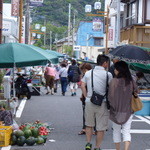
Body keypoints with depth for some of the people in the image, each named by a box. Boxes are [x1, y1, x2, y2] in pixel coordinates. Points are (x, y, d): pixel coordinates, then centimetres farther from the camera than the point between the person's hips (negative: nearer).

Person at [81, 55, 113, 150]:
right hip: (102, 103, -4)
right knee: (101, 128, 6)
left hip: (89, 102, 4)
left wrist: (86, 97, 7)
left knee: (89, 125, 20)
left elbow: (83, 86, 3)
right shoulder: (108, 74, -5)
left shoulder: (88, 73, 7)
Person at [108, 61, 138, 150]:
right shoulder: (131, 81, -5)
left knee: (116, 132, 15)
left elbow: (110, 96, -15)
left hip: (116, 111, -2)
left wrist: (113, 106, 2)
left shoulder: (114, 81, -16)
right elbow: (136, 92, 7)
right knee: (126, 132, 5)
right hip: (128, 111, 2)